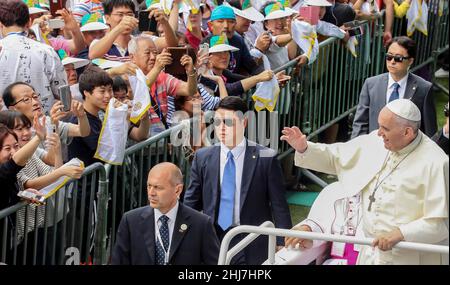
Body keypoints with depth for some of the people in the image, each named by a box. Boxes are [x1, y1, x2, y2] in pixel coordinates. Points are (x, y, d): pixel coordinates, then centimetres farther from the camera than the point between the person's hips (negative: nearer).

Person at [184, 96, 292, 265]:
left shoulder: (265, 158, -4)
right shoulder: (202, 157, 5)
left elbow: (279, 206, -2)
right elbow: (191, 202, 10)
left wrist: (282, 245, -5)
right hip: (212, 241, 2)